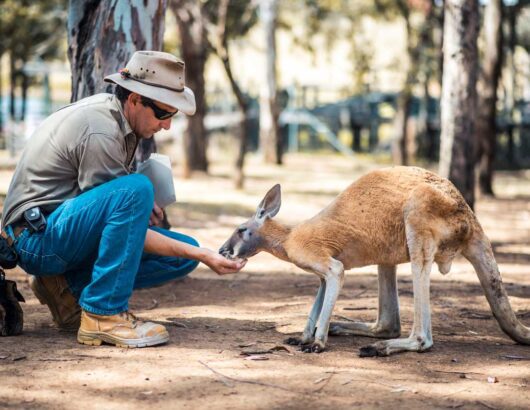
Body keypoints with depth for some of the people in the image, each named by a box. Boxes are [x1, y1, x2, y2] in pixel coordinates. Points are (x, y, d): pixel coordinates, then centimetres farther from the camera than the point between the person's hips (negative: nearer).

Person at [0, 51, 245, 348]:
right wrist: (201, 255, -22)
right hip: (38, 236, -10)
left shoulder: (112, 110, 7)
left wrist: (143, 205, 2)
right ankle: (103, 315, -27)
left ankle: (68, 288, 1)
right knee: (135, 191, -33)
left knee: (185, 254, -3)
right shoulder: (100, 132, -22)